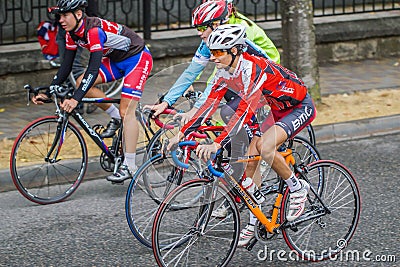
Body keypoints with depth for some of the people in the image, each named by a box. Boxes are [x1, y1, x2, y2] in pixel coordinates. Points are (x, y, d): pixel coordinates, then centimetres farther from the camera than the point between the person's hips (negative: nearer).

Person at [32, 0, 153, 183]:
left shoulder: (94, 30, -32)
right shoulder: (72, 34, -6)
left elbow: (94, 68, -39)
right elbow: (66, 66, -1)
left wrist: (75, 99, -46)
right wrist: (48, 92, -9)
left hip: (137, 58, -9)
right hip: (116, 60, 9)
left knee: (126, 111, -16)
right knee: (81, 83, -8)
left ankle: (129, 166, -13)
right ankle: (116, 117, 9)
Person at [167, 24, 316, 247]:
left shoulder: (253, 68, -32)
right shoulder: (225, 72, -7)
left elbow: (244, 111, -40)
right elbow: (210, 104, -6)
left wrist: (217, 144, -47)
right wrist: (181, 134, -13)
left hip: (301, 107, -9)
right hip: (277, 110, 9)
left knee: (265, 148, -30)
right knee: (250, 162, -3)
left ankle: (298, 189, -7)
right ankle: (254, 223, 5)